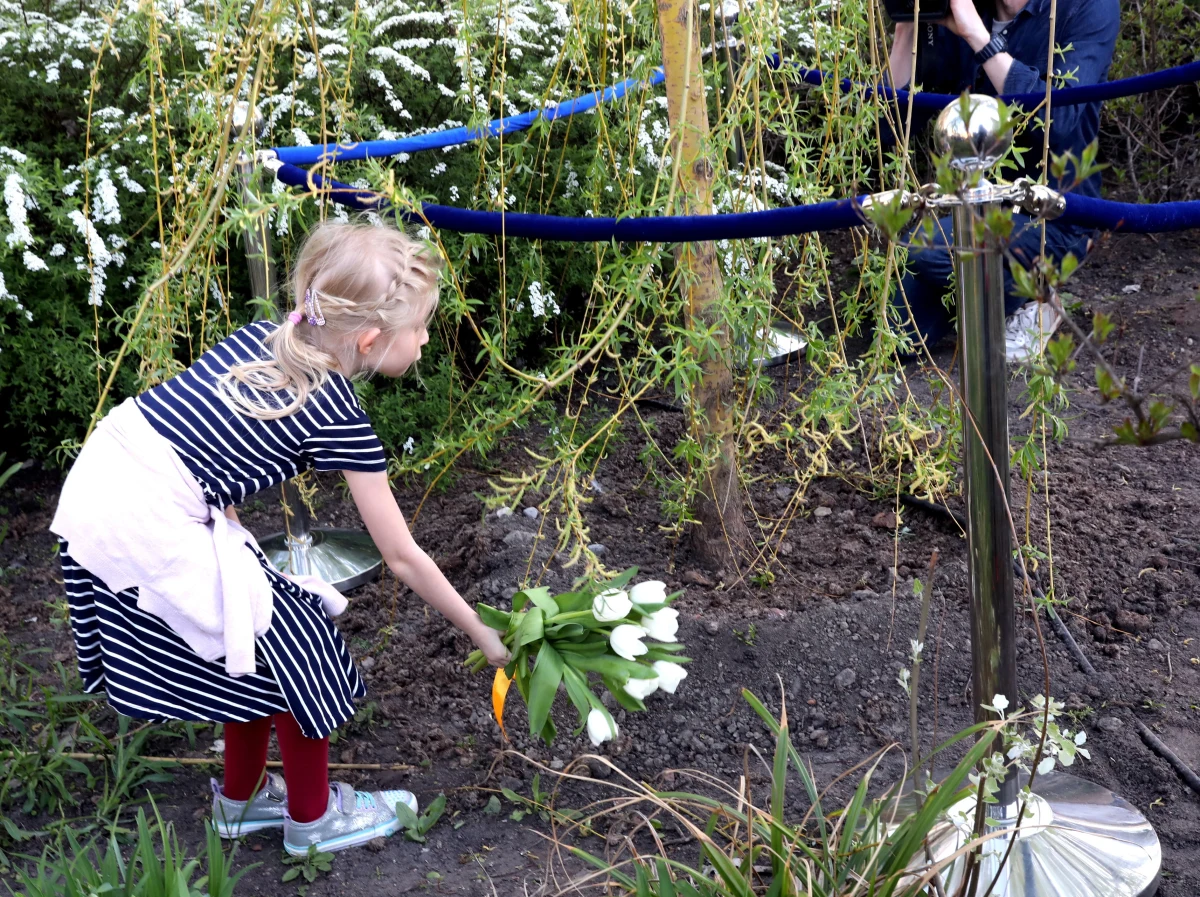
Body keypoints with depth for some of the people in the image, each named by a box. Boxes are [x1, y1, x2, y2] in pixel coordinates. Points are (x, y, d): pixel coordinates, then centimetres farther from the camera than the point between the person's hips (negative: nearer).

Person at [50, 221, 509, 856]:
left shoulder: (257, 337, 8)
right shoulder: (339, 421, -10)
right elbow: (403, 560, -3)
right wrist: (483, 634, 8)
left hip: (95, 488, 8)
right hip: (153, 534, -8)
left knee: (255, 651, 22)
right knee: (295, 643, 9)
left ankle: (241, 799, 40)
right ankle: (313, 817, 27)